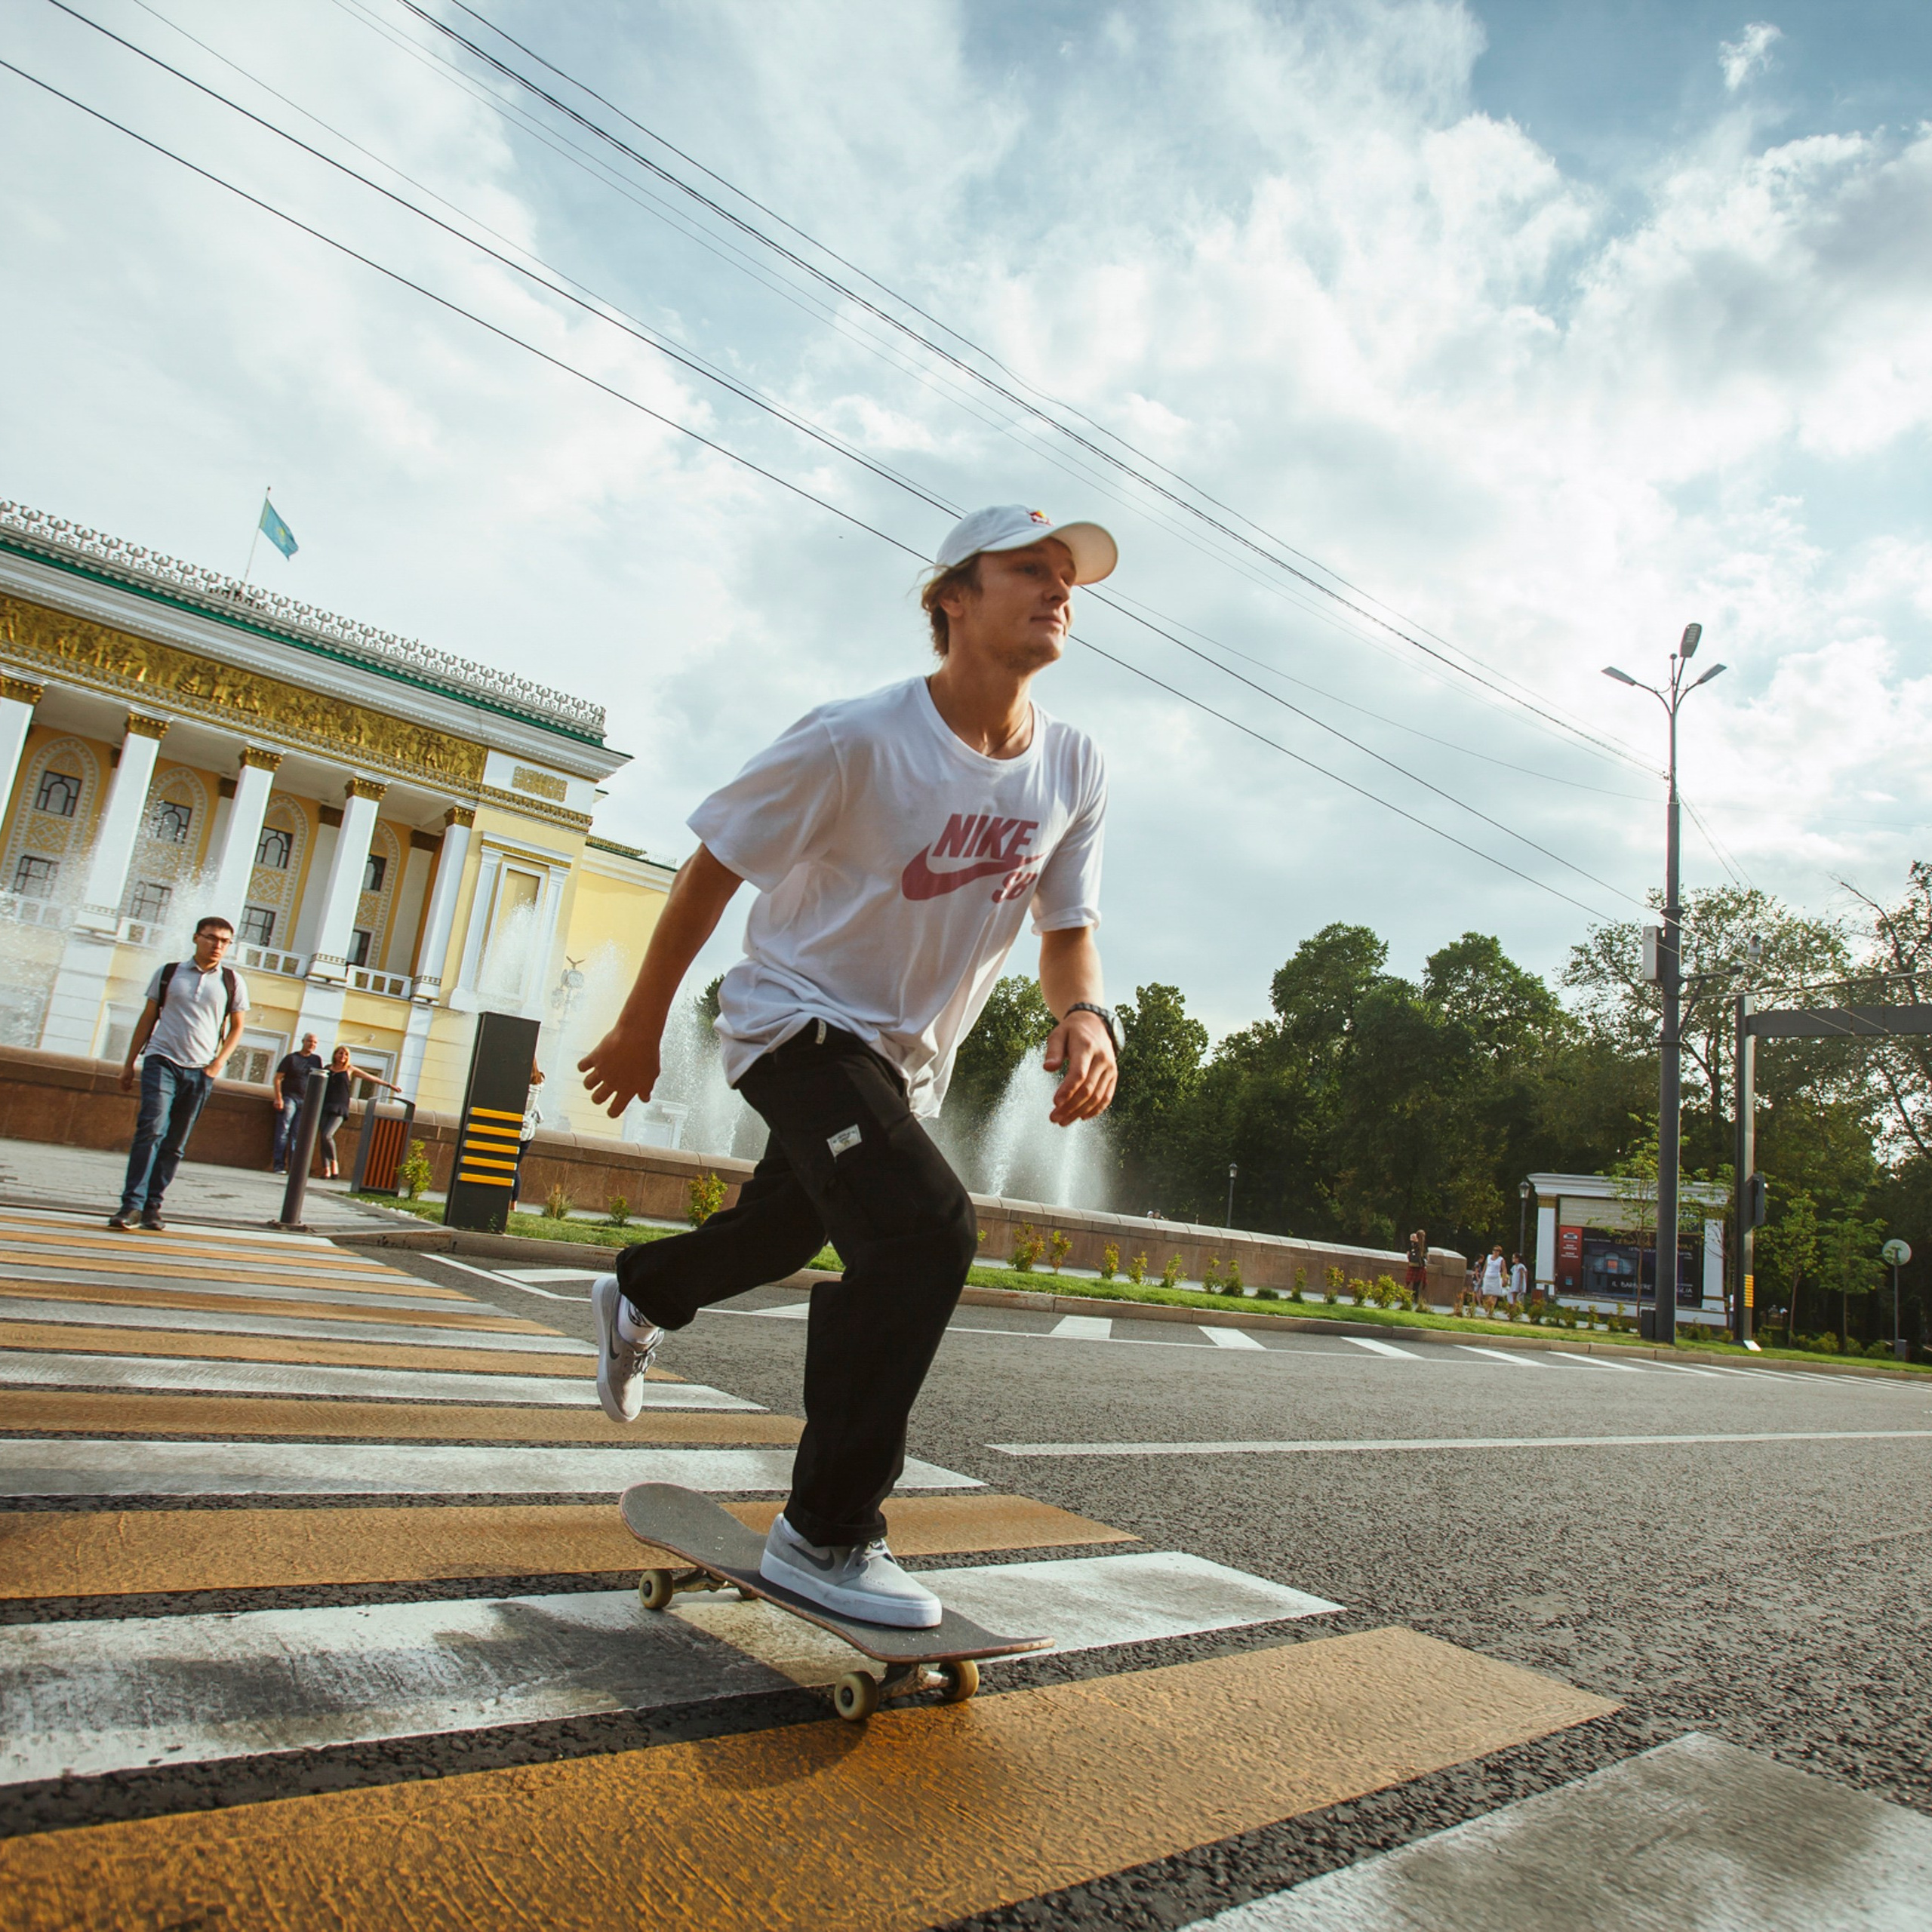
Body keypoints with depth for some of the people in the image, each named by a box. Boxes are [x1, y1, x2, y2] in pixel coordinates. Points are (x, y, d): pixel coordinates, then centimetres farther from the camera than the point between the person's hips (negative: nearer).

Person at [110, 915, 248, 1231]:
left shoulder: (232, 982, 8)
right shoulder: (168, 972, 8)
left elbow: (236, 1027, 14)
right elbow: (148, 1018, 12)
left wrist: (219, 1062, 0)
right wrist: (129, 1063, 11)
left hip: (200, 1071, 1)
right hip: (162, 1061, -1)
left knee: (175, 1143, 3)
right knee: (151, 1130, -15)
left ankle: (152, 1205, 10)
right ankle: (131, 1203, -14)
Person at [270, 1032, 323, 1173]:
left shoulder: (317, 1060, 14)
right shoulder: (291, 1058, 3)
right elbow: (278, 1078, -1)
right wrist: (278, 1098, -12)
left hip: (306, 1101, 3)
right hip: (289, 1098, -3)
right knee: (283, 1132, -6)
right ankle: (279, 1165, -6)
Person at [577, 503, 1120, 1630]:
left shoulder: (1075, 770, -6)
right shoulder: (857, 742, -22)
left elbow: (1067, 926, 2)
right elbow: (715, 865, -12)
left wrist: (1084, 1014, -21)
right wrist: (642, 1026, -5)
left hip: (909, 1059, 7)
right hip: (799, 1018, -7)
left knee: (785, 1231, 23)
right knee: (928, 1228, -26)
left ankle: (639, 1298, 57)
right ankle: (825, 1536, -10)